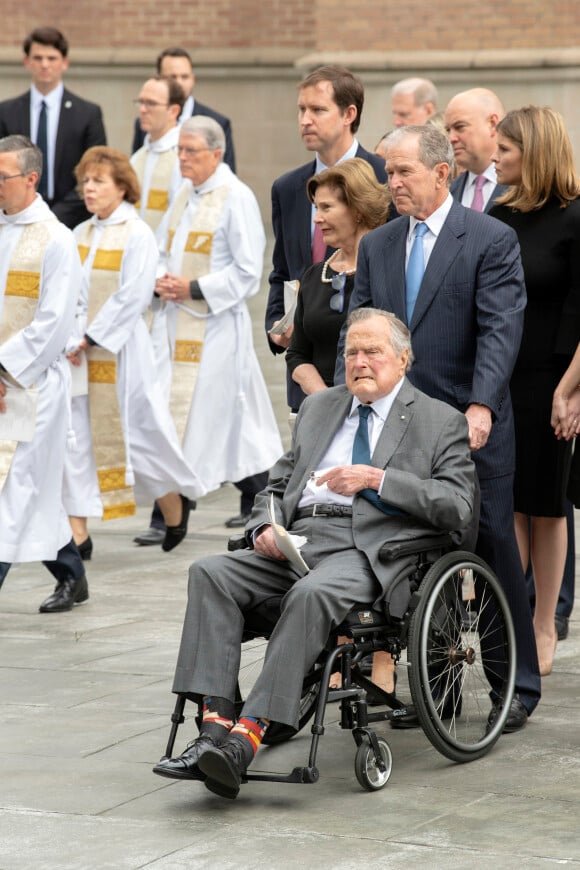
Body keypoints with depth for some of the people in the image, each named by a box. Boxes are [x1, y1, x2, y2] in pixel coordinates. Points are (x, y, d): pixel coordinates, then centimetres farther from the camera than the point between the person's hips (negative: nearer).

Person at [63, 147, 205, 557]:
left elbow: (132, 297, -15)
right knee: (74, 434, -1)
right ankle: (77, 532, 0)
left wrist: (91, 338, -16)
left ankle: (175, 503, 27)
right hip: (79, 350, 6)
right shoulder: (80, 235, 9)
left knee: (136, 432, 3)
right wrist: (72, 341, -8)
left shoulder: (138, 235, -9)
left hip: (120, 350, -6)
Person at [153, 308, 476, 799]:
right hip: (297, 541, 6)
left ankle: (248, 736, -43)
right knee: (211, 573, -22)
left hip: (368, 551, -5)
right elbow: (279, 483, 28)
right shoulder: (318, 408, 26)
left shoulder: (441, 423, 10)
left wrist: (377, 478, -11)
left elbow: (458, 505, -4)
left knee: (313, 594, -38)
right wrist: (266, 527, 5)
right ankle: (215, 725, -32)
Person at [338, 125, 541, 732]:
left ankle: (518, 685, 11)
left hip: (472, 430, -4)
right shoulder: (376, 246, 11)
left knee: (494, 553, 1)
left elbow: (501, 330, -14)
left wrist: (481, 406, -26)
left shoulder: (492, 240, -5)